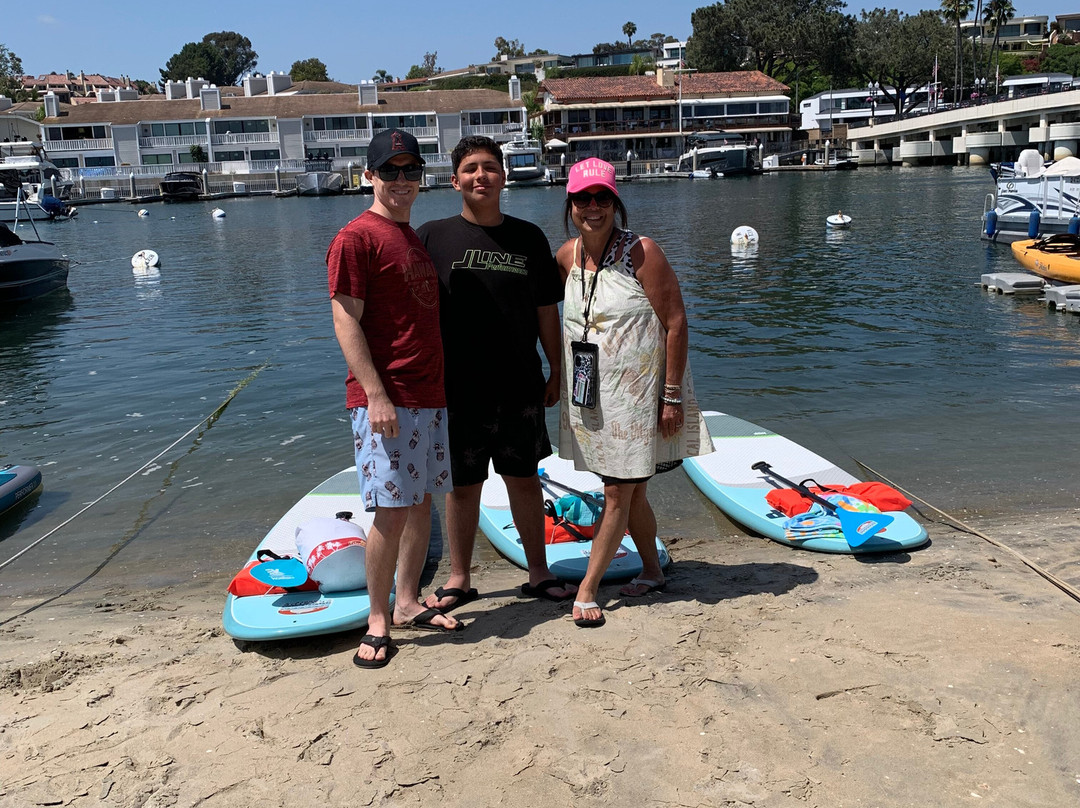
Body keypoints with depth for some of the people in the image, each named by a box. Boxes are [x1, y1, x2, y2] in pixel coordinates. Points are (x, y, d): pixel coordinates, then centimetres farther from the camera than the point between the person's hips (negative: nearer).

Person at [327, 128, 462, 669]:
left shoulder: (417, 238, 18)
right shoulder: (356, 238, -8)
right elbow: (346, 323, -14)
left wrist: (440, 384, 17)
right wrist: (376, 394, -21)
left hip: (428, 395, 8)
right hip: (386, 399, -8)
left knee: (421, 502, 12)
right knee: (391, 510, -5)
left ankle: (408, 603, 25)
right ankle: (377, 619, 9)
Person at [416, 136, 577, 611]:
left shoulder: (529, 238, 6)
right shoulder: (433, 237, 0)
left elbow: (546, 311, 10)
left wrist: (555, 371, 9)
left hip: (521, 387, 2)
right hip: (459, 388, -1)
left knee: (525, 480, 10)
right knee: (463, 485, 8)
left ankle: (538, 574, 24)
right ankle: (459, 580, 24)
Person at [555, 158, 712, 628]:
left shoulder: (641, 253, -12)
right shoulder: (567, 257, 4)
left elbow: (676, 323, -13)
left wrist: (672, 396, -15)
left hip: (636, 390, -6)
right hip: (590, 394, 6)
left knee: (618, 492, -1)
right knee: (631, 490, 16)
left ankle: (587, 589, 8)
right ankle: (652, 571, 33)